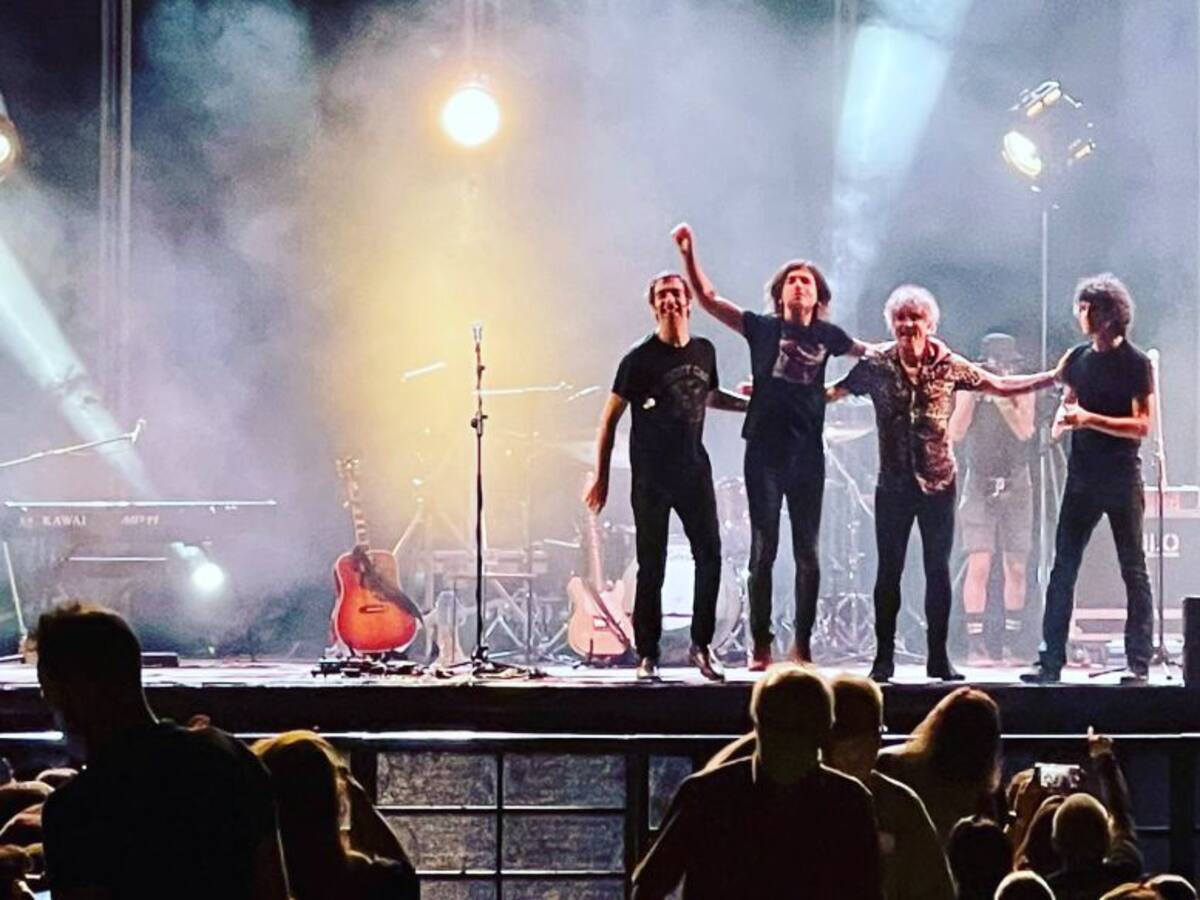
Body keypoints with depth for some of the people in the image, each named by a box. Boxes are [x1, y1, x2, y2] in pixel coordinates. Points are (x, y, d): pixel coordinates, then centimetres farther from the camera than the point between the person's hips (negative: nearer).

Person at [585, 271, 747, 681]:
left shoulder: (704, 352, 7)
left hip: (694, 471, 4)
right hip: (652, 477, -4)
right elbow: (610, 418, -4)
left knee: (710, 556, -3)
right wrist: (601, 476, -7)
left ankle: (702, 645, 9)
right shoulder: (640, 359, -8)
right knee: (651, 567, 0)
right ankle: (647, 654, 7)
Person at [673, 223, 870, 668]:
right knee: (763, 551, -2)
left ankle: (803, 645, 9)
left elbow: (868, 352, 28)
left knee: (808, 554, 2)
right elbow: (708, 298, 1)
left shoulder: (827, 336, 9)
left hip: (808, 455, 2)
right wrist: (689, 254, -9)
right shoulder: (762, 328, 3)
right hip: (765, 452, -2)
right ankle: (760, 647, 1)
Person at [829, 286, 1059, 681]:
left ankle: (938, 657, 8)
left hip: (938, 482, 0)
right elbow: (831, 392, 6)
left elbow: (999, 386, 7)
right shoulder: (876, 367, 0)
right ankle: (883, 658, 5)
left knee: (938, 570, 1)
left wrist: (1051, 379, 1)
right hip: (893, 483, 0)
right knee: (889, 571, 0)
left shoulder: (950, 366, 0)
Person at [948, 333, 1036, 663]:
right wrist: (972, 396, -15)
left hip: (1015, 485, 1)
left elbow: (1024, 430, -14)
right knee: (979, 565, -11)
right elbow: (956, 434, -8)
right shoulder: (967, 390, 1)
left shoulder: (1022, 391, 1)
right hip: (979, 484, -1)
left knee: (1016, 567, 4)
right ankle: (976, 642, -12)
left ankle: (1011, 639, 15)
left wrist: (1001, 398, -23)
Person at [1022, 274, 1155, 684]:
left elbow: (1142, 426, -12)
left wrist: (1089, 420, -20)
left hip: (1121, 479, -5)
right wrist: (1062, 420, 0)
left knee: (1133, 570, 0)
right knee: (1062, 569, 1)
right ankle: (1050, 661, 2)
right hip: (1082, 477, 5)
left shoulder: (1135, 363, -7)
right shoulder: (1078, 358, 10)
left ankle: (1139, 664, 3)